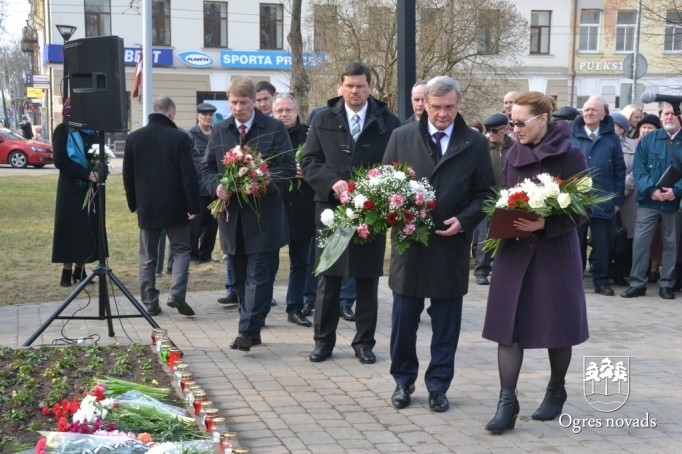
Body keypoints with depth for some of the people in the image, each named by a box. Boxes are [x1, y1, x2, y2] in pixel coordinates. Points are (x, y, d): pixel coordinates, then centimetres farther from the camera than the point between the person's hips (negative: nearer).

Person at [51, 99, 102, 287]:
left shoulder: (91, 131, 11)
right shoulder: (62, 131, -3)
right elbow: (59, 161, -10)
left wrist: (98, 171, -9)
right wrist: (86, 174, -18)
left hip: (91, 187, 5)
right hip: (71, 188, -4)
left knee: (89, 229, 4)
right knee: (70, 229, -3)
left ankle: (80, 270, 12)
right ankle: (67, 272, 2)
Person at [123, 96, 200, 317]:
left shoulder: (133, 138, 2)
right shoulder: (180, 137, -10)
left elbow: (127, 176, 7)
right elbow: (189, 175, -12)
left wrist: (133, 204, 16)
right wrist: (193, 206, -7)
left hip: (147, 207, 3)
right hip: (174, 207, -3)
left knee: (148, 257, 11)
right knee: (181, 250, 9)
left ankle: (150, 303, 10)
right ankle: (177, 294, -8)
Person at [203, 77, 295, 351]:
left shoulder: (275, 129, -2)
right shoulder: (219, 131, 11)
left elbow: (287, 168, -5)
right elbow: (208, 168, 14)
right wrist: (217, 186, -8)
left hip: (263, 217, -5)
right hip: (232, 215, 5)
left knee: (258, 276, -7)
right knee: (241, 277, 10)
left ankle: (248, 331, -7)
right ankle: (252, 330, 19)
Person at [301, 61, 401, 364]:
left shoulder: (387, 122, 2)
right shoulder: (323, 120, 6)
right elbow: (309, 163, 2)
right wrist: (332, 182, -15)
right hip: (331, 208, 1)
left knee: (367, 280, 7)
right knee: (328, 279, 7)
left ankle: (364, 342, 18)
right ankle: (323, 341, 17)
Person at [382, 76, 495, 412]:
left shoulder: (475, 144, 2)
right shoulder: (401, 137, 4)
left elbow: (485, 193, 4)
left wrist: (464, 220, -11)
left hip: (452, 245, 0)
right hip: (408, 240, 1)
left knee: (446, 322, 8)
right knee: (404, 318, 7)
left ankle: (438, 385, 20)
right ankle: (403, 381, 24)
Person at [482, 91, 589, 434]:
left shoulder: (570, 154, -7)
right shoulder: (514, 154, 6)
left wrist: (545, 224, -22)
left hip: (555, 251, -4)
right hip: (515, 250, 4)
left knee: (557, 326, 9)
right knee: (508, 324, -2)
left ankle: (556, 391, 30)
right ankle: (507, 402, 1)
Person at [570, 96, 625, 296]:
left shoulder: (612, 138, 2)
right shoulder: (572, 136, 2)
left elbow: (619, 171, 3)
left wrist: (618, 200, -1)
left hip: (602, 202, 0)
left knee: (601, 245, 7)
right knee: (576, 243, 9)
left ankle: (601, 281, 16)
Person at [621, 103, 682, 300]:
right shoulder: (648, 139, 5)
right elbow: (638, 169, -1)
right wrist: (650, 190, -15)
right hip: (648, 200, 0)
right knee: (640, 241, -3)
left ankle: (666, 284, 16)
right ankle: (637, 283, 4)